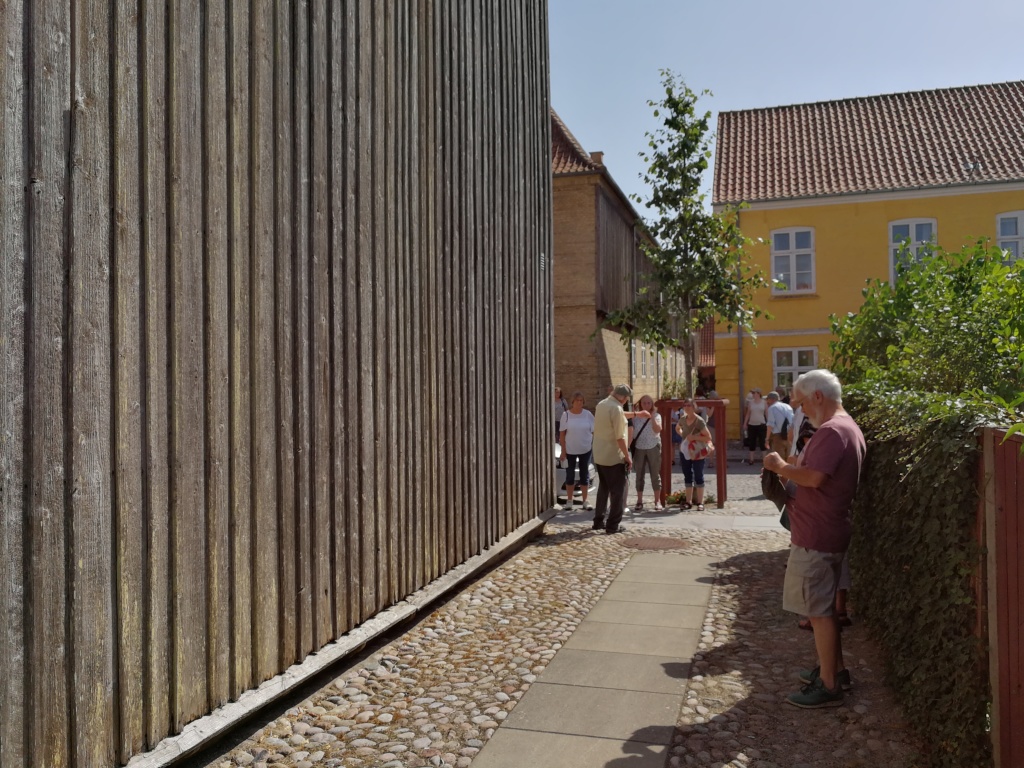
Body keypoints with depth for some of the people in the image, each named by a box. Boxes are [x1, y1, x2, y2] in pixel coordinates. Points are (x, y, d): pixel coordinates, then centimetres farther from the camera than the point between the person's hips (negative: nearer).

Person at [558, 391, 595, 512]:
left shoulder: (588, 415, -3)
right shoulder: (566, 415, -5)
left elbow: (594, 431, 4)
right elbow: (562, 434, -3)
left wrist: (595, 445, -3)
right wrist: (563, 450, -6)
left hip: (585, 450, 1)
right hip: (570, 450, -1)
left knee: (584, 474, 8)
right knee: (570, 475, 7)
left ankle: (585, 501, 16)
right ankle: (569, 501, 17)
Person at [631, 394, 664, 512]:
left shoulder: (656, 416, 0)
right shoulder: (636, 417, 3)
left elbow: (658, 430, -15)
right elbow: (631, 432, 6)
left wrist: (651, 417, -21)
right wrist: (631, 446, -4)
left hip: (653, 447, -1)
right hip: (639, 448, 1)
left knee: (655, 474, 3)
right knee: (639, 475, 5)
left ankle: (657, 501, 9)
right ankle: (639, 501, 11)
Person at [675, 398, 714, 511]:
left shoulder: (699, 421, -16)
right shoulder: (682, 419, 1)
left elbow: (708, 437, -18)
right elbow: (677, 428, 24)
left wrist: (694, 437, -25)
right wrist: (682, 435, 7)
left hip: (697, 453, -6)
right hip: (685, 451, 6)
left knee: (698, 477, 0)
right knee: (687, 476, 12)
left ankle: (700, 503, 7)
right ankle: (688, 502, 20)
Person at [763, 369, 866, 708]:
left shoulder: (832, 431, -20)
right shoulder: (847, 427, 14)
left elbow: (813, 477, -30)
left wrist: (781, 466, -14)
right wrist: (789, 470, 8)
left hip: (816, 537, -11)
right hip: (828, 532, 11)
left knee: (819, 610, -1)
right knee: (823, 607, 21)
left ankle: (828, 686, 8)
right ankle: (835, 669, 32)